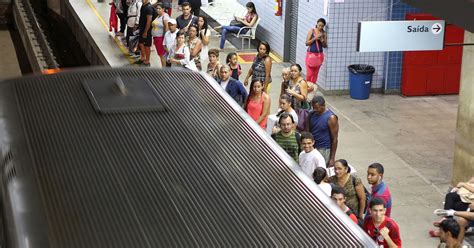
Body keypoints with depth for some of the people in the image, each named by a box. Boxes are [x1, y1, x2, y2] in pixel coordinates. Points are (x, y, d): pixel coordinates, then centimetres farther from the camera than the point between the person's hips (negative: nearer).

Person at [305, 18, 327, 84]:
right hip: (311, 54, -3)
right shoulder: (311, 31, -2)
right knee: (309, 74, -7)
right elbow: (307, 43, -5)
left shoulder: (324, 33, 3)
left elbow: (325, 46, 8)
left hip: (319, 55, 3)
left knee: (315, 73, 6)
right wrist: (315, 38, -16)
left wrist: (322, 41, -12)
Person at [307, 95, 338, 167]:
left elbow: (334, 139, -14)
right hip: (312, 148, 5)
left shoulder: (331, 118, -16)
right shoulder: (311, 115, 1)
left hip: (324, 150, -5)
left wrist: (332, 158, -14)